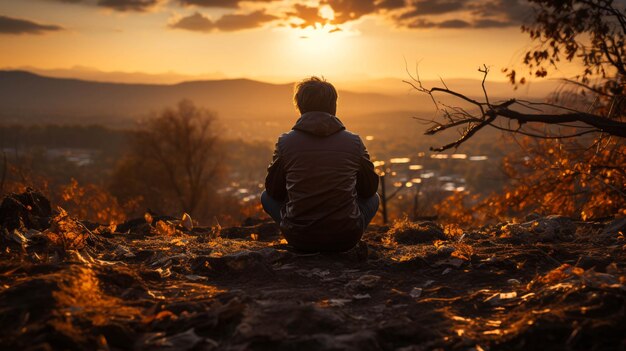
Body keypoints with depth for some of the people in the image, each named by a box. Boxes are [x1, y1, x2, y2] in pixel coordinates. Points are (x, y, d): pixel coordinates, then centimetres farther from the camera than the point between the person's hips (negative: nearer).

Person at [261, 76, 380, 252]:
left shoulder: (285, 142, -5)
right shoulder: (354, 142, -3)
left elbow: (274, 191, 7)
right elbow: (369, 189, 10)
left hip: (299, 239, 0)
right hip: (345, 239, 1)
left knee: (267, 197, 28)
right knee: (373, 199, 30)